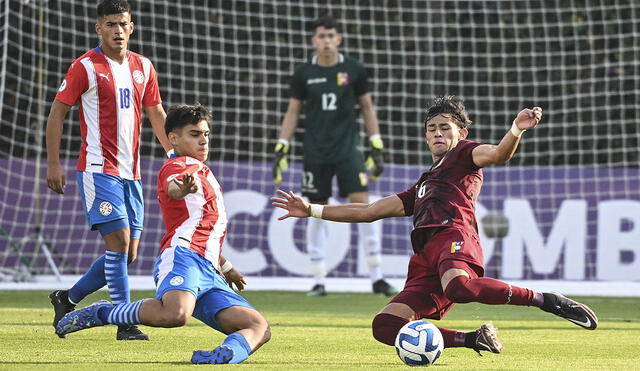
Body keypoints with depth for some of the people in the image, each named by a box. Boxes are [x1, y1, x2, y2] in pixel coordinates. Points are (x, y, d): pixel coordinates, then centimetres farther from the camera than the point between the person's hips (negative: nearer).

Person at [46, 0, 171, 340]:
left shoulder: (143, 67, 12)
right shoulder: (85, 67, -6)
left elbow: (156, 115, 20)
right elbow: (57, 114, -2)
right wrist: (53, 163, -7)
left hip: (131, 172, 7)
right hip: (98, 168, -7)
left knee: (128, 254, 6)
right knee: (119, 242, -15)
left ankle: (67, 299, 23)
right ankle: (126, 325, -11)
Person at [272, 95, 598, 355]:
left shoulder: (463, 155, 20)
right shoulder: (421, 187, 39)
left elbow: (496, 154, -2)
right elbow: (369, 211, 42)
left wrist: (517, 130, -25)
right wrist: (311, 210, 39)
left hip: (453, 234, -6)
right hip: (425, 259, 7)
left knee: (458, 286, -43)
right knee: (385, 326, -18)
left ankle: (546, 301, -25)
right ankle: (475, 340, -13)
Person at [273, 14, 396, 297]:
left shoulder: (354, 70, 3)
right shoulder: (303, 73, 4)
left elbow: (367, 108, 10)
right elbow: (293, 112, 11)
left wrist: (377, 147, 5)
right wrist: (282, 148, 4)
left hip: (347, 149, -1)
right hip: (315, 153, 1)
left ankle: (377, 278, -5)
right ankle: (319, 281, 9)